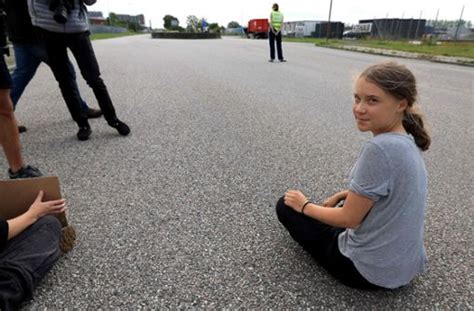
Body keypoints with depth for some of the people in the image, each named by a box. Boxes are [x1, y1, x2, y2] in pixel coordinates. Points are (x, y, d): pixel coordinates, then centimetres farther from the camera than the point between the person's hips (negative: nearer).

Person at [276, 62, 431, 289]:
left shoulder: (380, 149, -31)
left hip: (372, 271, -8)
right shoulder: (409, 142, -2)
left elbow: (349, 218, -22)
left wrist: (305, 206, -7)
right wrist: (342, 195, 12)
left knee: (286, 206, 4)